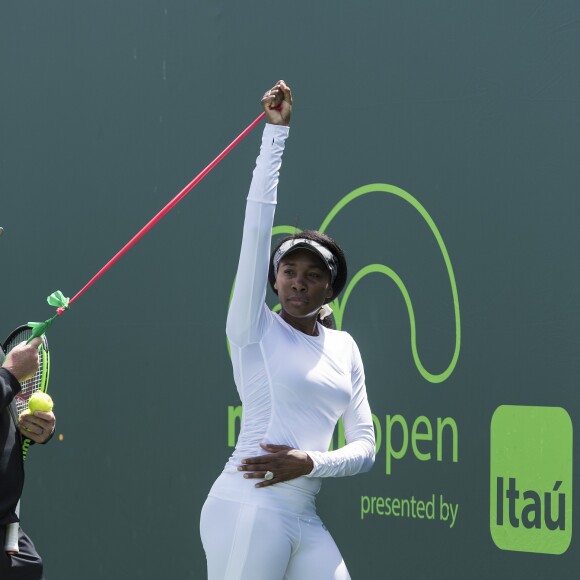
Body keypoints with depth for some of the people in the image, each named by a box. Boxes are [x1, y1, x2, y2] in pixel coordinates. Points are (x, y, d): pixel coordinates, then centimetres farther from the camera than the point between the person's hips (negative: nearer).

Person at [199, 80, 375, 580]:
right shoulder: (255, 329, 2)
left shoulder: (344, 348, 15)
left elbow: (365, 446, 12)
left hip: (305, 520, 6)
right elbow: (257, 225, -9)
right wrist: (276, 134, -14)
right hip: (248, 511, -6)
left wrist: (312, 463, -8)